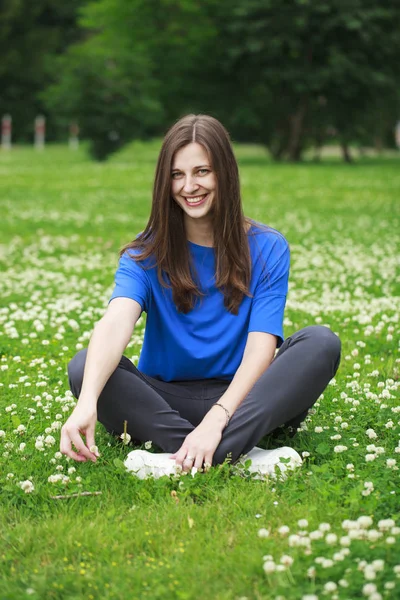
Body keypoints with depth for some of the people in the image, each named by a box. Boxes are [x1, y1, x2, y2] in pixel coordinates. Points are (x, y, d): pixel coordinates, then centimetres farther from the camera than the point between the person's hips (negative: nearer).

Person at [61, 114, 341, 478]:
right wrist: (87, 401, -43)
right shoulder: (147, 253, -3)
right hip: (167, 400, 0)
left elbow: (261, 346, -14)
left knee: (321, 343, -25)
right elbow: (117, 321, -23)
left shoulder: (267, 249, -3)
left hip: (239, 398, 0)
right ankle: (242, 455, -38)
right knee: (84, 368, -26)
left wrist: (216, 420, -32)